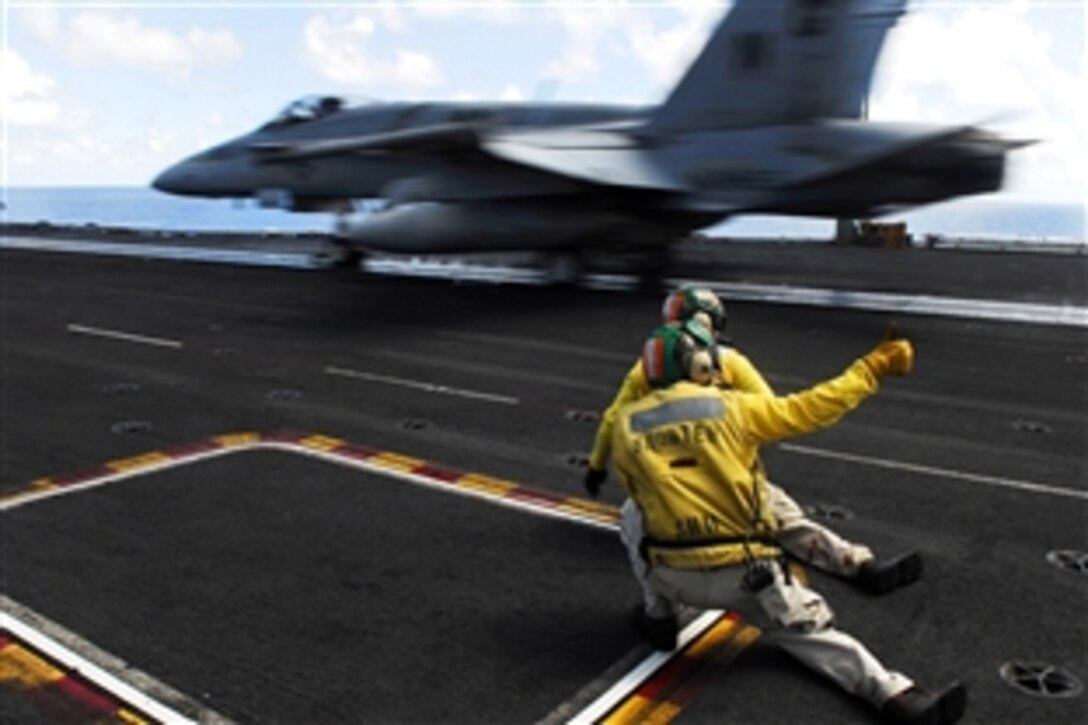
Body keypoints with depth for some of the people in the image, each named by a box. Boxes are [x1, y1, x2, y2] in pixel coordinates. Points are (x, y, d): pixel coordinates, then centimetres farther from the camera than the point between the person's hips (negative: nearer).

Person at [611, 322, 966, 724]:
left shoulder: (625, 424, 1)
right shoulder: (731, 406, -4)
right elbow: (810, 409, 0)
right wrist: (873, 367, 11)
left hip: (673, 576, 1)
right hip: (745, 574, -1)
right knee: (810, 630, 17)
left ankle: (658, 617, 27)